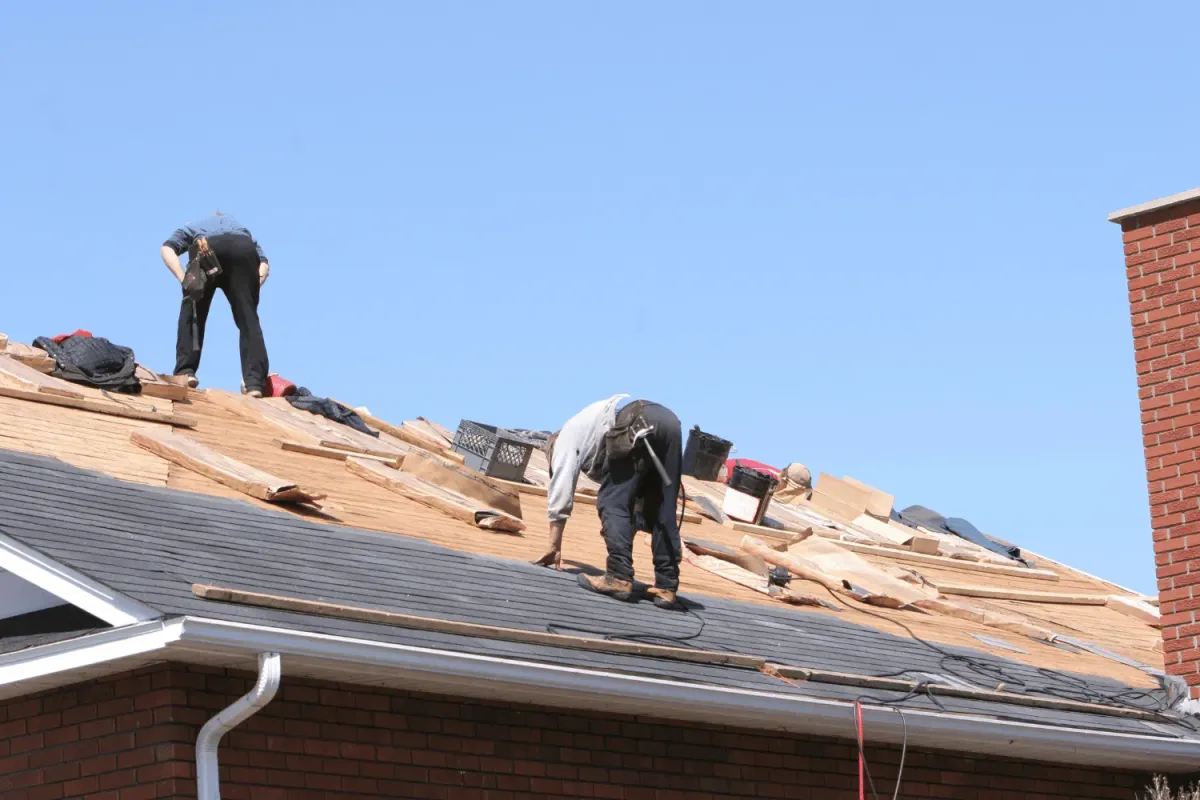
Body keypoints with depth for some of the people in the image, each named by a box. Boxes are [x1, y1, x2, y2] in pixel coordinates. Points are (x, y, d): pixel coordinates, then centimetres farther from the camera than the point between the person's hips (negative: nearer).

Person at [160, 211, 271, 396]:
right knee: (248, 319, 2)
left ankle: (185, 372, 4)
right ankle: (254, 382, -13)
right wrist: (254, 286, 10)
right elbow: (264, 263, 22)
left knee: (192, 315, 17)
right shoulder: (242, 228, 44)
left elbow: (167, 249, 16)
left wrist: (185, 281, 4)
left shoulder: (192, 227, 40)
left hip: (207, 248, -1)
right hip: (243, 250, 1)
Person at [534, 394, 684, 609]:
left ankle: (619, 577, -11)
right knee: (662, 512, 10)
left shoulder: (566, 437, 23)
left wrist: (554, 547, 15)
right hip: (669, 421, 7)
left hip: (636, 425, -7)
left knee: (612, 504, 0)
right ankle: (666, 587, 3)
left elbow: (560, 492, 14)